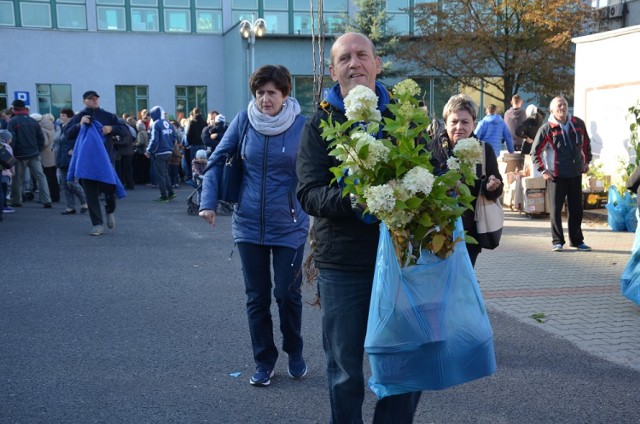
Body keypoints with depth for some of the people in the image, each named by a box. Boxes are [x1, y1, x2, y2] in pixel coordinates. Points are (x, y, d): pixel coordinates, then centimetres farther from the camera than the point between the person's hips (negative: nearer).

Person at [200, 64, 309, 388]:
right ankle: (264, 361, 26)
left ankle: (295, 353, 31)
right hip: (249, 224, 2)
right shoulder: (244, 120, -3)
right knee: (256, 297, 10)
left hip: (289, 226, -2)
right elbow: (217, 160, 4)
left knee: (287, 294, 5)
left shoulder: (301, 125, -9)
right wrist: (208, 201, -4)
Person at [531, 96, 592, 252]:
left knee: (576, 209, 10)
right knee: (556, 210, 2)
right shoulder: (547, 128, -8)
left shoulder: (578, 124, 2)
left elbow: (586, 143, 19)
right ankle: (557, 241, 12)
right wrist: (543, 170, -7)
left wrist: (587, 161, 17)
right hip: (556, 175, -4)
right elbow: (535, 152, -4)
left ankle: (577, 240, 20)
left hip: (576, 174, 4)